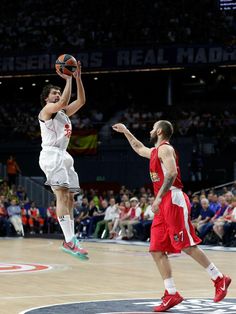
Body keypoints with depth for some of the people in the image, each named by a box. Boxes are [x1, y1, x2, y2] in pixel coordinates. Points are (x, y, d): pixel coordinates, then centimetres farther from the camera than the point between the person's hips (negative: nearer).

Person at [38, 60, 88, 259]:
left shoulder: (63, 113, 24)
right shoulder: (47, 110, -1)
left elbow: (81, 101, 16)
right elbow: (63, 102, -20)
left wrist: (78, 78, 10)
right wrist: (68, 79, -14)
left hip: (64, 156, 10)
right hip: (52, 155, -10)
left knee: (69, 200, 6)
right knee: (62, 197, -20)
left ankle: (72, 239, 6)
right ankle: (69, 241, -28)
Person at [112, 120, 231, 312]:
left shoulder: (165, 148, -7)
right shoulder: (155, 151, 22)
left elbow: (172, 173, -21)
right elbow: (139, 149, 44)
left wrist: (159, 197, -25)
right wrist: (125, 131, 46)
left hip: (173, 200, -10)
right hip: (164, 205, 10)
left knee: (188, 246, -11)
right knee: (157, 250, 1)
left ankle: (219, 280, -1)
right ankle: (172, 294, 1)